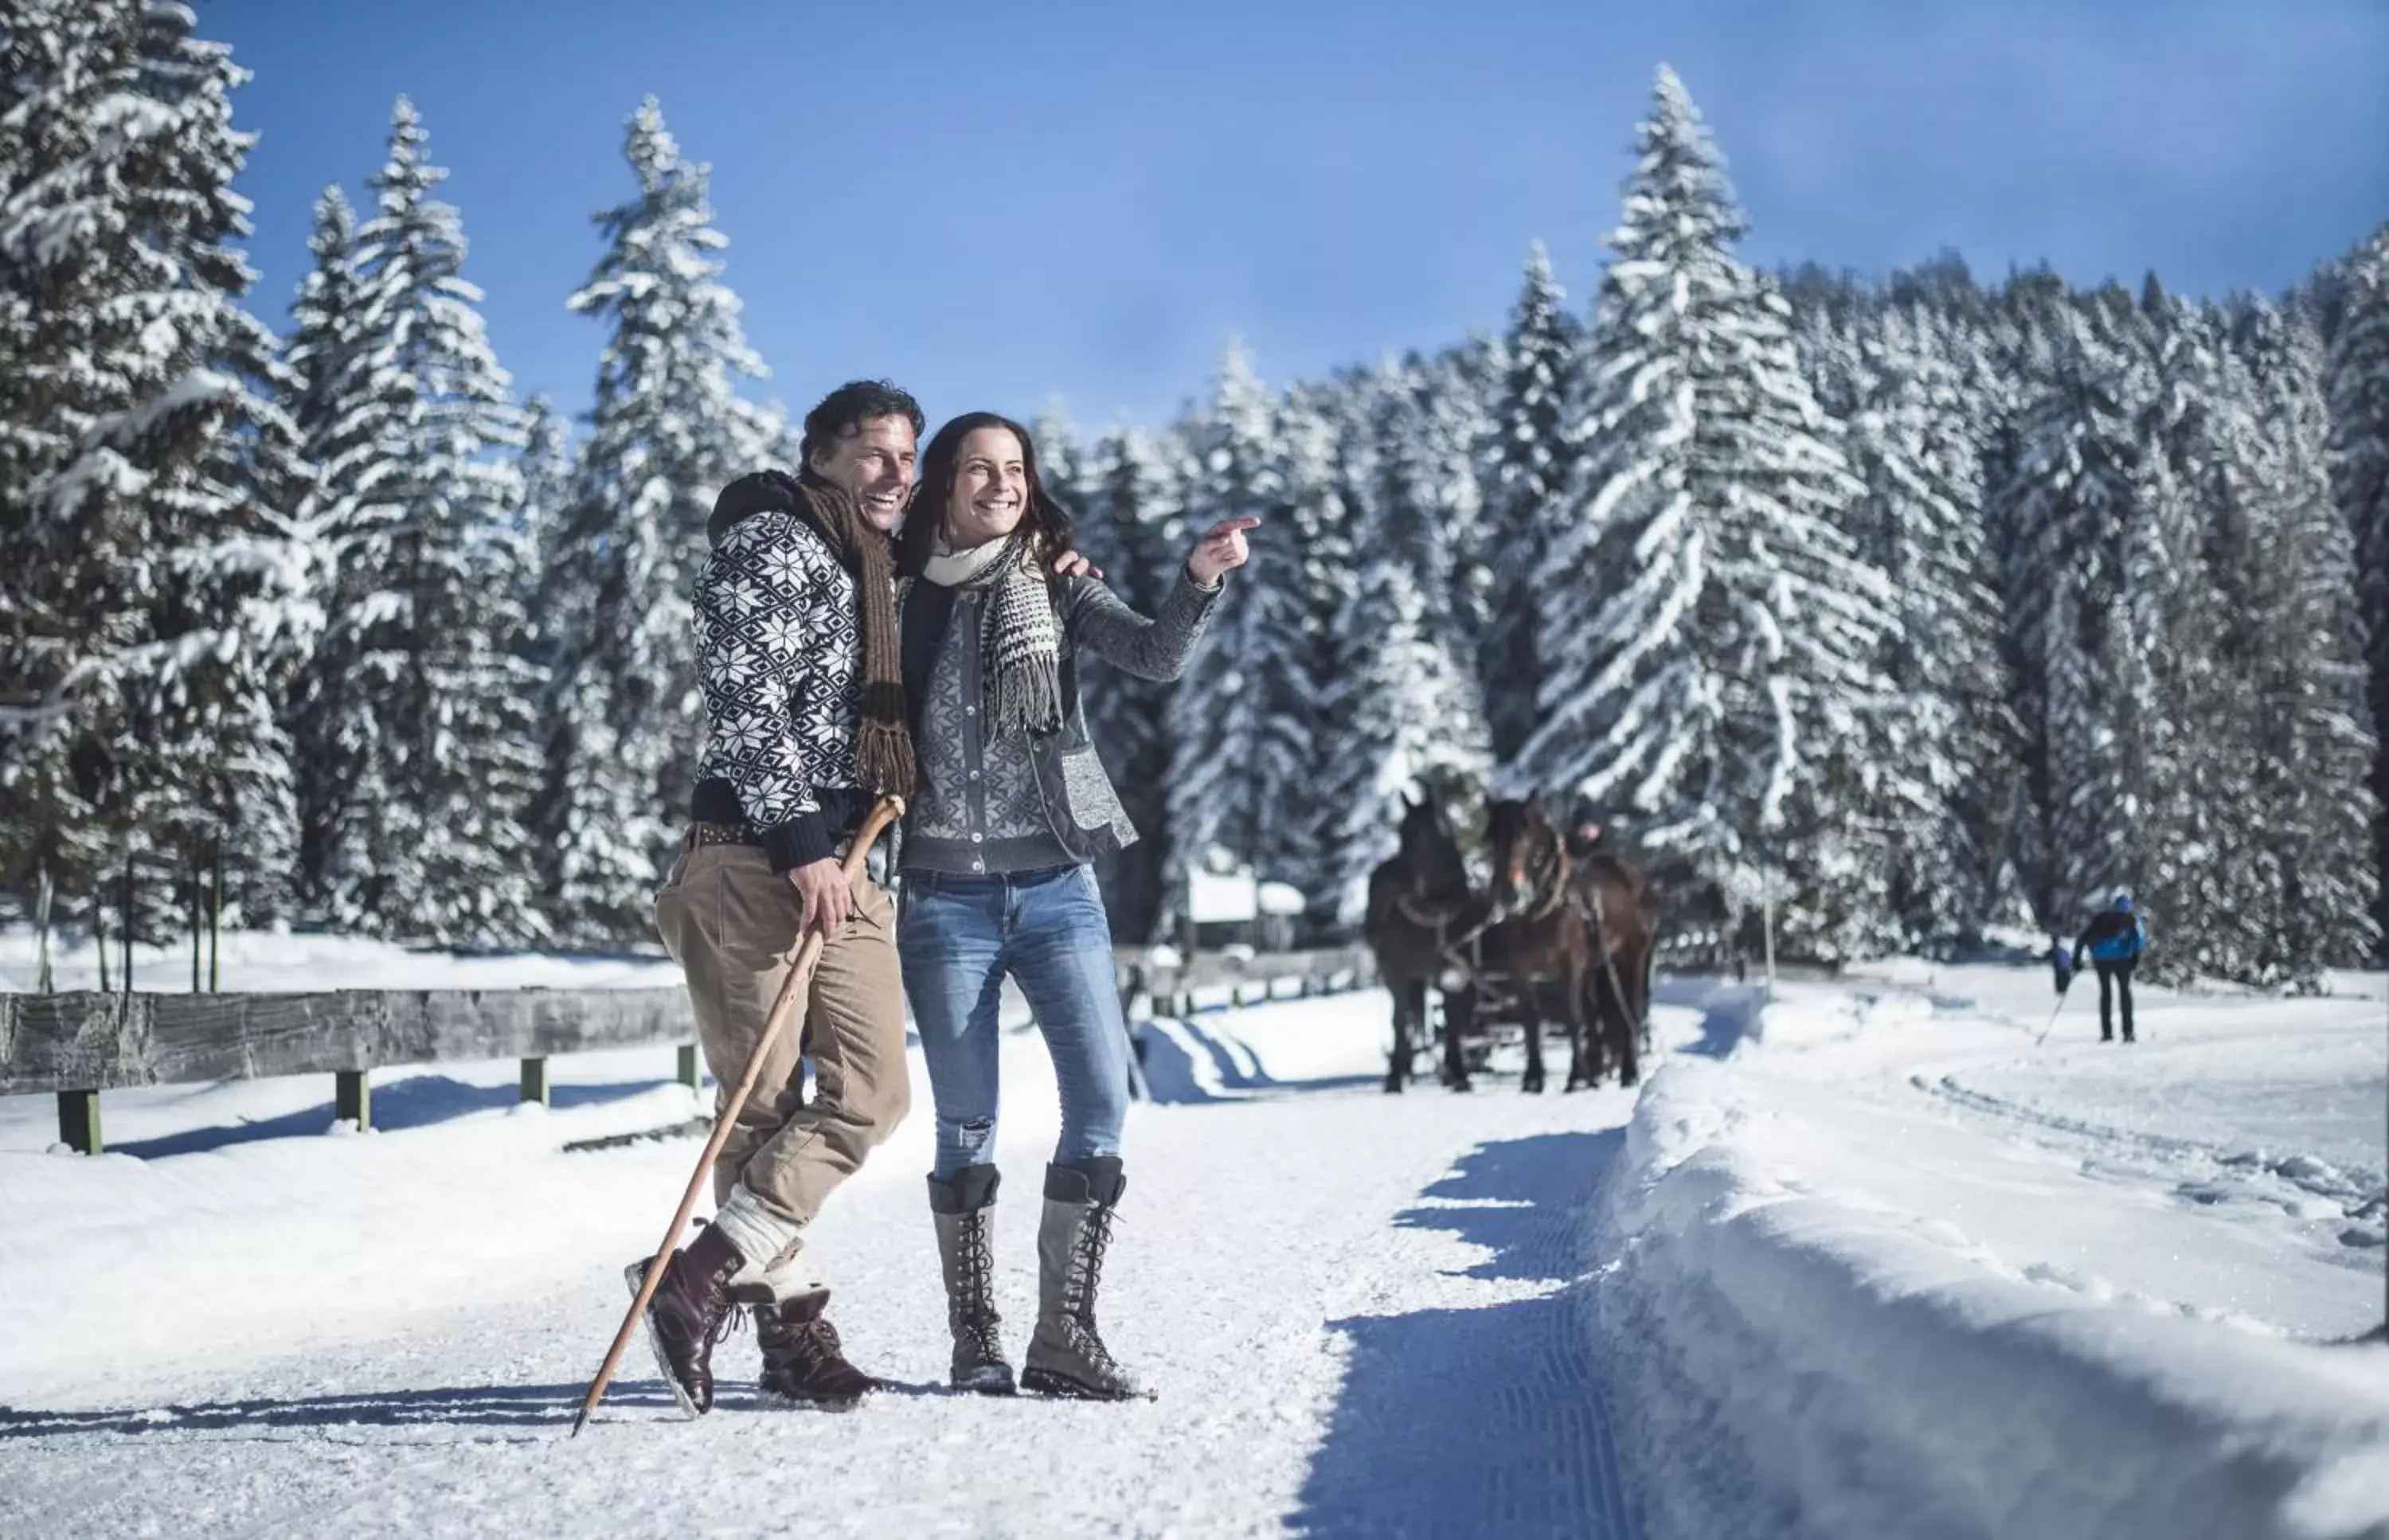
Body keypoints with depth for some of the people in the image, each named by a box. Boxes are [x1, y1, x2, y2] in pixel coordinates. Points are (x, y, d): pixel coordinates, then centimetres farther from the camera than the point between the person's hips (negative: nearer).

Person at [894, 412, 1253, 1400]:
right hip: (946, 897, -1)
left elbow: (1159, 658, -12)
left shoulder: (1057, 588, 3)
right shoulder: (901, 598, 2)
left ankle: (1062, 1335, 1)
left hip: (1056, 887, 1)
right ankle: (975, 1340, 14)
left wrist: (1200, 581, -30)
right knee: (966, 1126, 2)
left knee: (1103, 1101, -7)